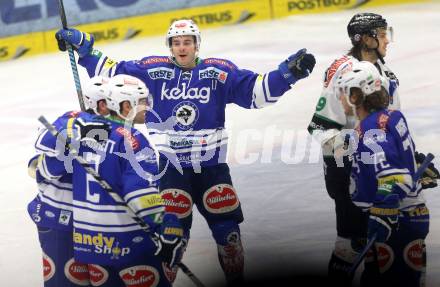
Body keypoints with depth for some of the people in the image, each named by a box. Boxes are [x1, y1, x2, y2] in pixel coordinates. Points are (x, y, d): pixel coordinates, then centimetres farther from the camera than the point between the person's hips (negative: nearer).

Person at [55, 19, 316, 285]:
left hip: (210, 163, 1)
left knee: (226, 223, 6)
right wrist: (83, 46, -2)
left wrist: (288, 72, -15)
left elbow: (256, 91, -3)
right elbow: (113, 73, 3)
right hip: (169, 164, -1)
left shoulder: (220, 71, -1)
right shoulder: (151, 69, -1)